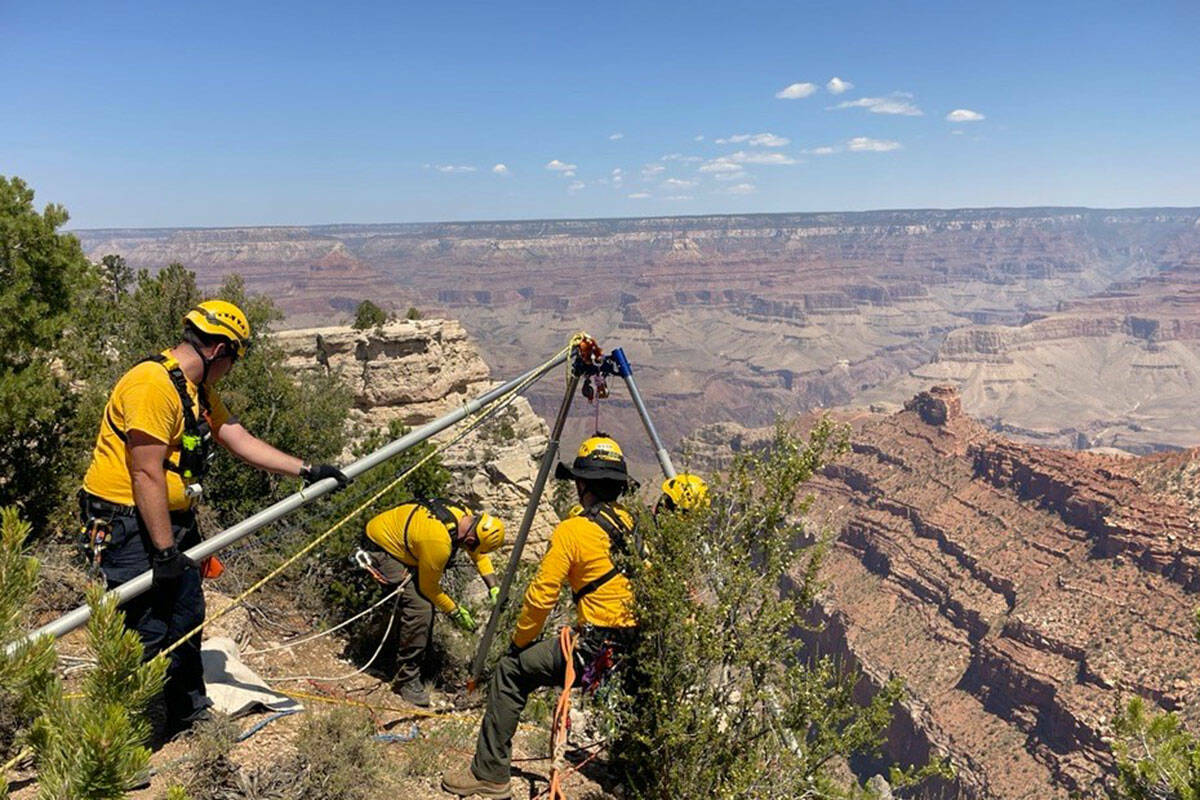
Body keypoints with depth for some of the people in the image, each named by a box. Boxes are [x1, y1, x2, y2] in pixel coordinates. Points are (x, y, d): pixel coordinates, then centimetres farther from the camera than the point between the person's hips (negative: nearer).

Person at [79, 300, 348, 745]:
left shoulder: (198, 390, 11)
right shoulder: (152, 384, -21)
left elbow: (241, 441, 12)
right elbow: (147, 475, -24)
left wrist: (306, 471, 7)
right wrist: (165, 549, -21)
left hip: (173, 521, 10)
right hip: (128, 525, -10)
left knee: (186, 618, 17)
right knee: (147, 633, -3)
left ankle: (190, 713, 34)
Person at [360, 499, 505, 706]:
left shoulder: (465, 516, -12)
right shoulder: (439, 543, -35)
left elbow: (479, 554, 7)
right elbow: (429, 587, -18)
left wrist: (494, 587, -2)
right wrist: (455, 611, -6)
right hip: (382, 547, -9)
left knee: (427, 601, 13)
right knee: (419, 608, -18)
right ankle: (407, 678, -5)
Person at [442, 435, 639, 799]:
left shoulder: (573, 530, -10)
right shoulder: (636, 526, 8)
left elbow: (542, 596, -9)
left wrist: (519, 641, 8)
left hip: (595, 651, -7)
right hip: (641, 652, 7)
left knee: (511, 671, 8)